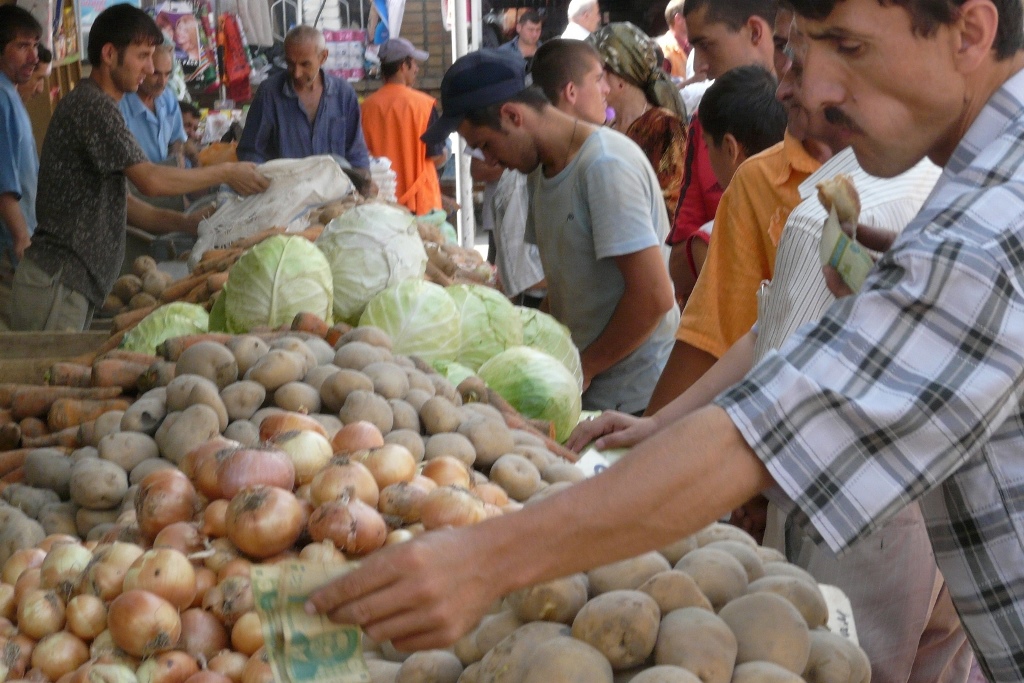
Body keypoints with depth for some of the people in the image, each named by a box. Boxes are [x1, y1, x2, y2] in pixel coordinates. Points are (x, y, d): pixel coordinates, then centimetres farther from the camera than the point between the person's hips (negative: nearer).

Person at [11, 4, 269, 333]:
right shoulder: (94, 107, -13)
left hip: (72, 282, 10)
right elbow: (151, 180, -20)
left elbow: (115, 199, 21)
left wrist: (182, 224, 15)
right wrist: (226, 173, -10)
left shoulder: (89, 103, 20)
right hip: (56, 283, -10)